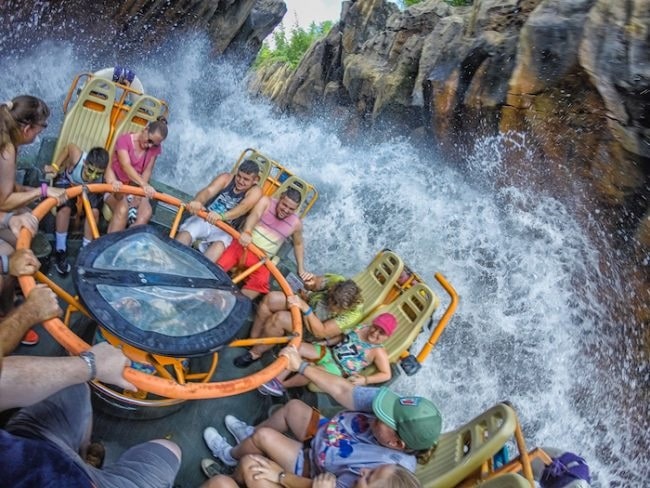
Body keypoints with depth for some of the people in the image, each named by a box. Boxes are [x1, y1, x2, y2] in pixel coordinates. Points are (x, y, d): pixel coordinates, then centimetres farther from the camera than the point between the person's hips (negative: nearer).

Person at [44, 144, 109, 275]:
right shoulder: (77, 159, -38)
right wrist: (55, 166, -14)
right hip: (67, 182, 0)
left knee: (94, 211, -28)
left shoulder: (105, 177, -38)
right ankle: (60, 251, -14)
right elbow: (70, 147, -14)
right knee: (66, 207, -29)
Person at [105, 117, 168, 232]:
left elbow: (147, 171, -6)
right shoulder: (124, 140, -16)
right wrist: (144, 185, -44)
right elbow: (126, 166, -29)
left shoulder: (155, 148, -2)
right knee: (123, 210, -33)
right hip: (117, 185, -4)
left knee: (146, 213, -26)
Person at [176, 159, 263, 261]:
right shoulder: (226, 178, 5)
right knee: (185, 234, -26)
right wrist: (197, 202, -38)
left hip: (224, 229, -2)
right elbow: (209, 191, -13)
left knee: (219, 245, -34)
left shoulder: (255, 192, -3)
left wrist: (221, 216, -44)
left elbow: (244, 207, -24)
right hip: (203, 219, 3)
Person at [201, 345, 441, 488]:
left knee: (264, 436, -13)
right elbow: (341, 390, -17)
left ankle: (231, 455, 21)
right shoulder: (393, 405, -24)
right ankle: (250, 434, 38)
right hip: (323, 434, 6)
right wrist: (301, 365, -16)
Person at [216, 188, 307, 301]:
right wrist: (247, 232, -44)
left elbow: (298, 244, 21)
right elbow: (255, 215, -23)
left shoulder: (296, 223, 4)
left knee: (261, 282, -24)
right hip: (242, 244, -2)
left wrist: (301, 268, 15)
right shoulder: (266, 201, -3)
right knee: (218, 266, -23)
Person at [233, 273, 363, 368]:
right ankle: (253, 339, -4)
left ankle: (255, 353, -7)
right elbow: (317, 284, -5)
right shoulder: (338, 280, -22)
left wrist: (305, 307, -41)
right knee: (271, 298, -20)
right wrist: (311, 283, -30)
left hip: (311, 331, -5)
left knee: (278, 319, -30)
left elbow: (320, 333, -30)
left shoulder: (353, 313, -32)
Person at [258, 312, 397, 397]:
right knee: (297, 347, -14)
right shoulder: (361, 328, 7)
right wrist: (325, 343, 8)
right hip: (329, 353, 7)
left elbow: (386, 375, -12)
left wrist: (365, 380, -25)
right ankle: (276, 380, -16)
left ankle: (282, 386, -12)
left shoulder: (378, 352, -10)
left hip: (338, 369, -7)